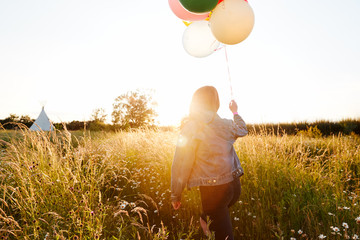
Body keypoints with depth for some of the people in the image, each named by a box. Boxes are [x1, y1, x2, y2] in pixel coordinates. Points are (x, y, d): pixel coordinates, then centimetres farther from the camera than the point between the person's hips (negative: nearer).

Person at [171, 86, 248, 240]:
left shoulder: (190, 128, -11)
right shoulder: (226, 125, 2)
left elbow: (181, 164, -12)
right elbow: (243, 130, 26)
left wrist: (175, 195, -2)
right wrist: (235, 112, 43)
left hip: (212, 190, -4)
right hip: (234, 185, 4)